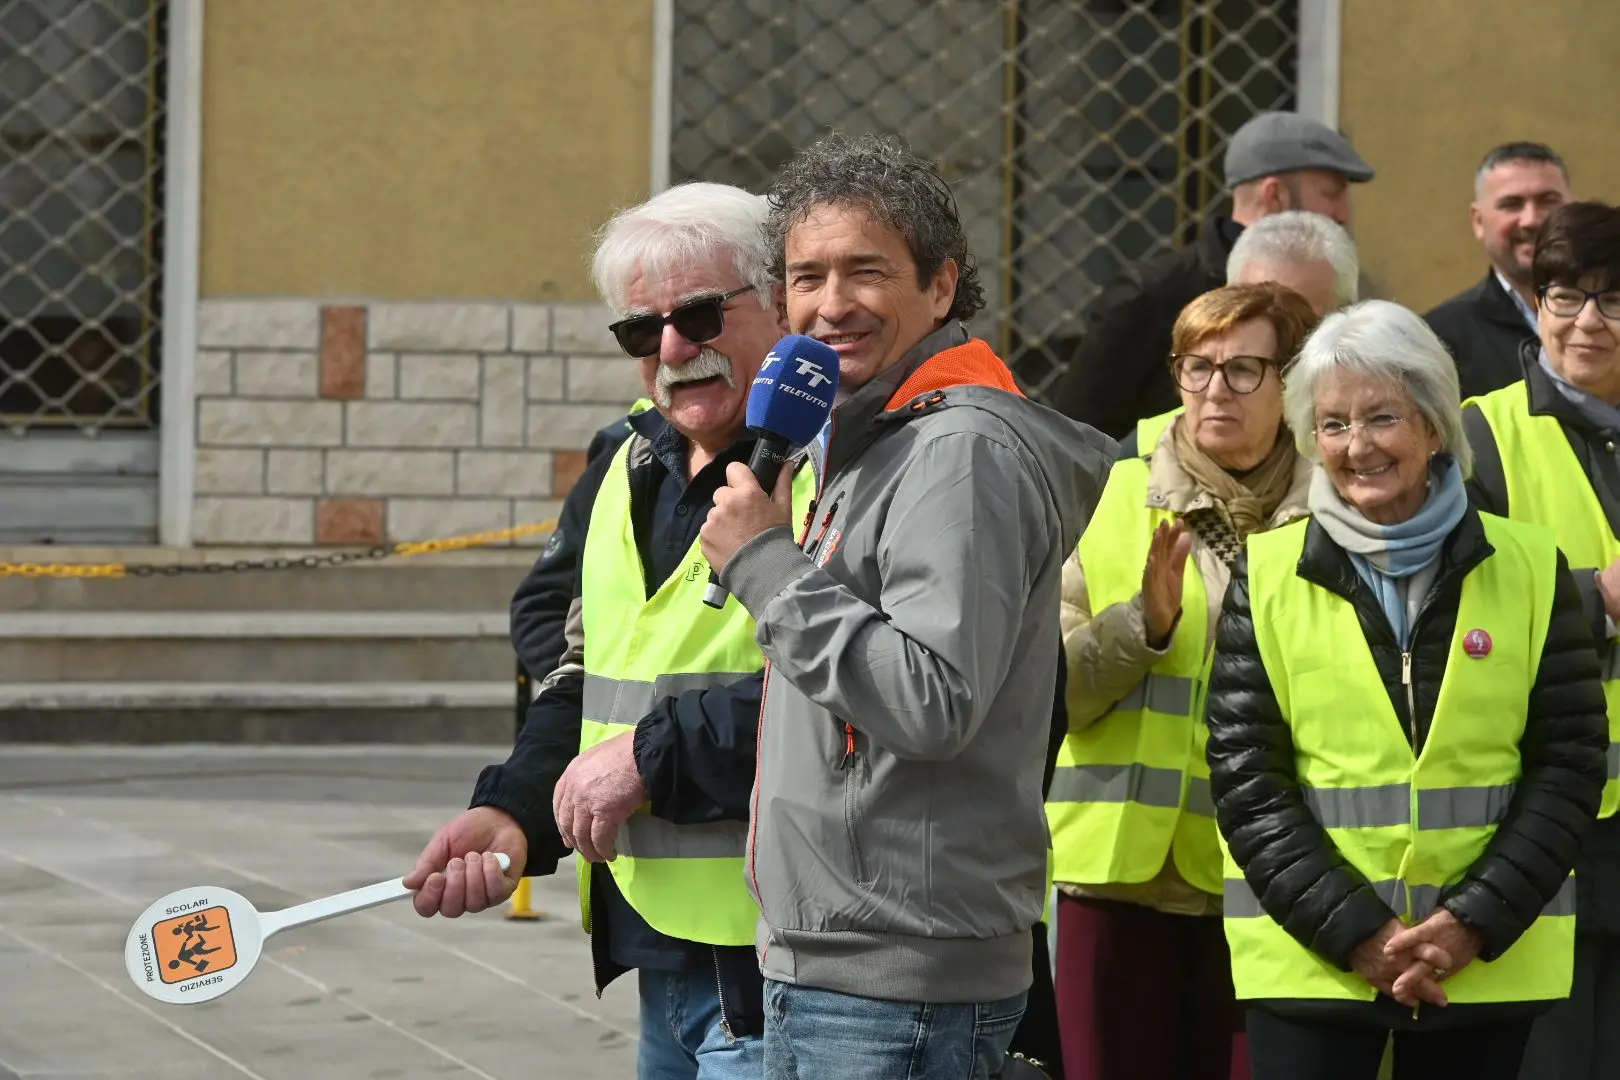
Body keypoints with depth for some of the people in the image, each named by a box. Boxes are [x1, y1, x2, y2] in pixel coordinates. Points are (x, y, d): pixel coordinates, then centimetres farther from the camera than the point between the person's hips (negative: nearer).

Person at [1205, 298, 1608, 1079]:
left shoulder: (1528, 569, 4)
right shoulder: (1268, 575, 3)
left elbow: (1568, 765, 2)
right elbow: (1244, 778, -1)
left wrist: (1475, 922, -9)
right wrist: (1353, 931, -11)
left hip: (1489, 961, 1)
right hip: (1308, 959, -1)